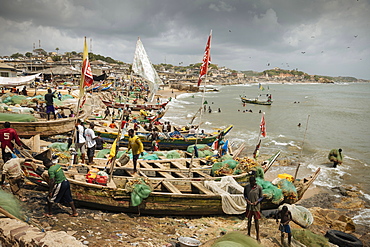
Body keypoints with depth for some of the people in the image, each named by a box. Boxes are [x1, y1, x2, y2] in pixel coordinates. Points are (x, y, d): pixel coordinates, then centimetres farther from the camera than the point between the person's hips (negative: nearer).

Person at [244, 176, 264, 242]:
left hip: (256, 207, -2)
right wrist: (247, 200, -13)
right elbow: (245, 195, 7)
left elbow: (261, 197, -1)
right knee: (249, 220, 14)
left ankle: (258, 237, 17)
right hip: (249, 206, 2)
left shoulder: (259, 188, -11)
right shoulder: (246, 186, -5)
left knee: (256, 221, 6)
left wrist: (256, 201, -18)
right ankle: (248, 235, 31)